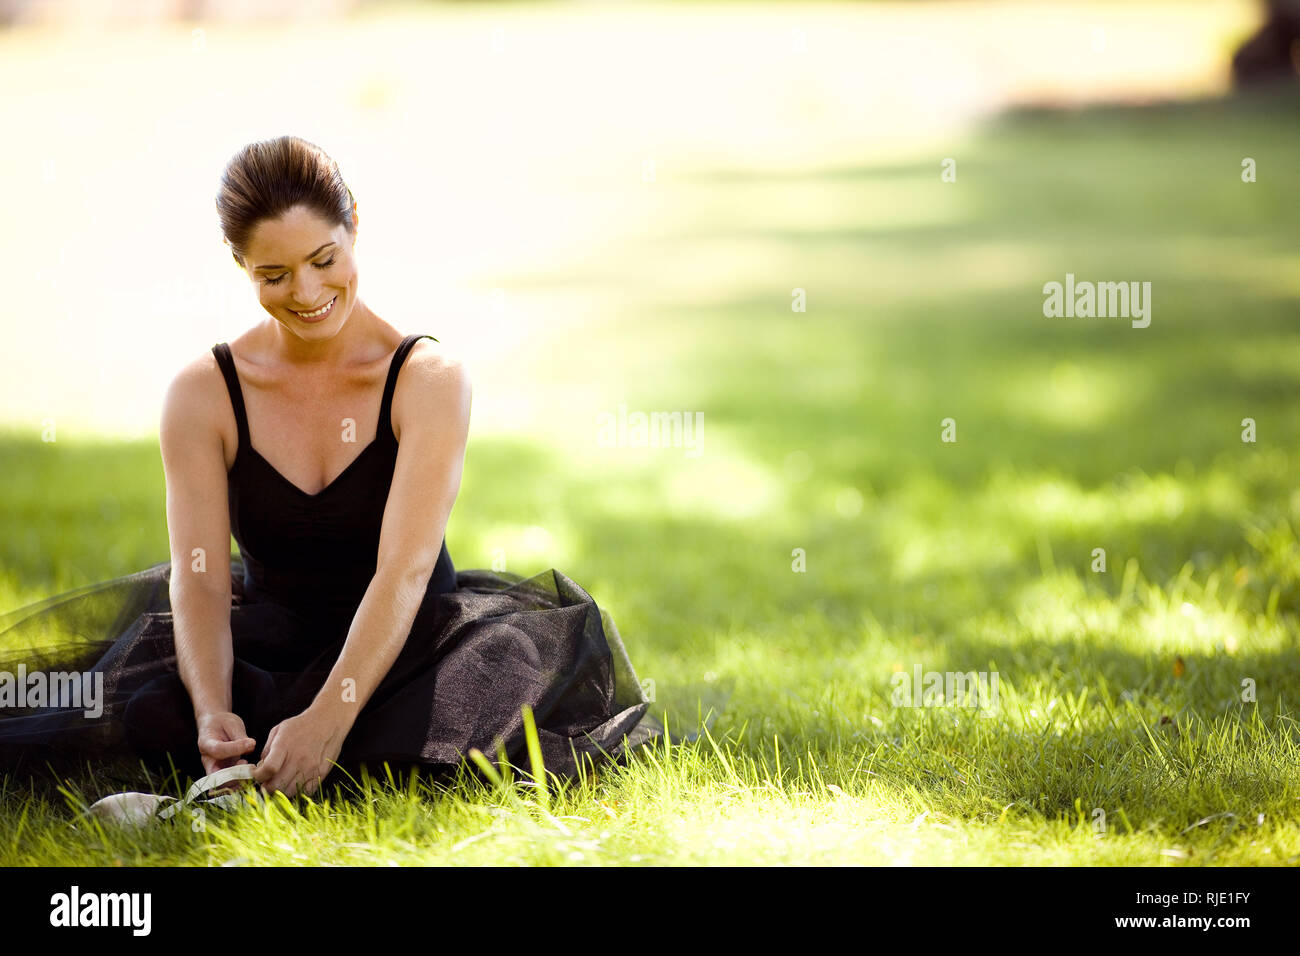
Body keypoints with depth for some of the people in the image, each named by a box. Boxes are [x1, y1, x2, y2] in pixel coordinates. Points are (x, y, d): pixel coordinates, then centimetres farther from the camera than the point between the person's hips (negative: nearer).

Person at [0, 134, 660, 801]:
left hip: (399, 647, -1)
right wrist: (213, 714, -34)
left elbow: (404, 572, -22)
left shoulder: (428, 380, -11)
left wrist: (327, 719, -37)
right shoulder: (202, 395, -4)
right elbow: (200, 579, -13)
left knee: (509, 654, -34)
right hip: (265, 642, 1)